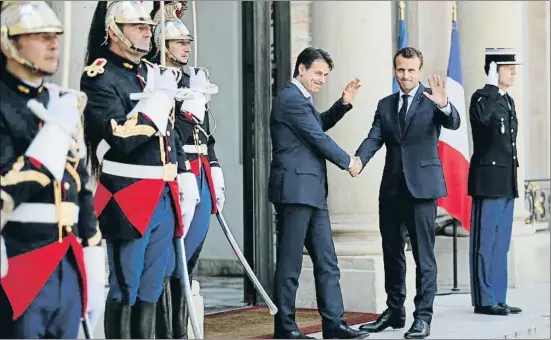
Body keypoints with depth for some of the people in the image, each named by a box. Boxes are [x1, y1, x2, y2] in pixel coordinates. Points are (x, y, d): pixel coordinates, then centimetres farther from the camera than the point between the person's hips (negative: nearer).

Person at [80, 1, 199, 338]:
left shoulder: (154, 73, 16)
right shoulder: (100, 78, -10)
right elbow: (121, 139, -21)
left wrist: (186, 178, 16)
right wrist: (160, 97, -17)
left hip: (164, 197, 8)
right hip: (128, 200, -7)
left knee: (151, 290, 13)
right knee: (125, 291, -1)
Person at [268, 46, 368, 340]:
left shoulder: (302, 100, 18)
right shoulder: (291, 99, -13)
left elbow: (320, 124, 32)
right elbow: (318, 138, -12)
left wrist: (344, 103, 16)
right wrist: (347, 162, 1)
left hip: (311, 193, 10)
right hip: (295, 191, -10)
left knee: (327, 262, 9)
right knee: (289, 263, -3)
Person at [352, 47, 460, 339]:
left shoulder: (432, 99, -1)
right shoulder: (385, 105, 12)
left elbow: (453, 124, -18)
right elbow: (374, 138, 1)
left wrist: (444, 106, -41)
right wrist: (358, 160, -19)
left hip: (422, 186, -5)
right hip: (391, 188, 5)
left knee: (423, 253, -3)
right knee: (391, 252, 14)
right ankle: (394, 311, 25)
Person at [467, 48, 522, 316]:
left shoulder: (508, 101, 17)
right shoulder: (482, 98, -8)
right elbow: (482, 117, -33)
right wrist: (491, 86, -22)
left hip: (507, 183, 8)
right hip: (489, 181, -8)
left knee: (501, 244, 11)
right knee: (485, 243, -3)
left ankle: (498, 299, 16)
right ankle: (484, 300, 1)